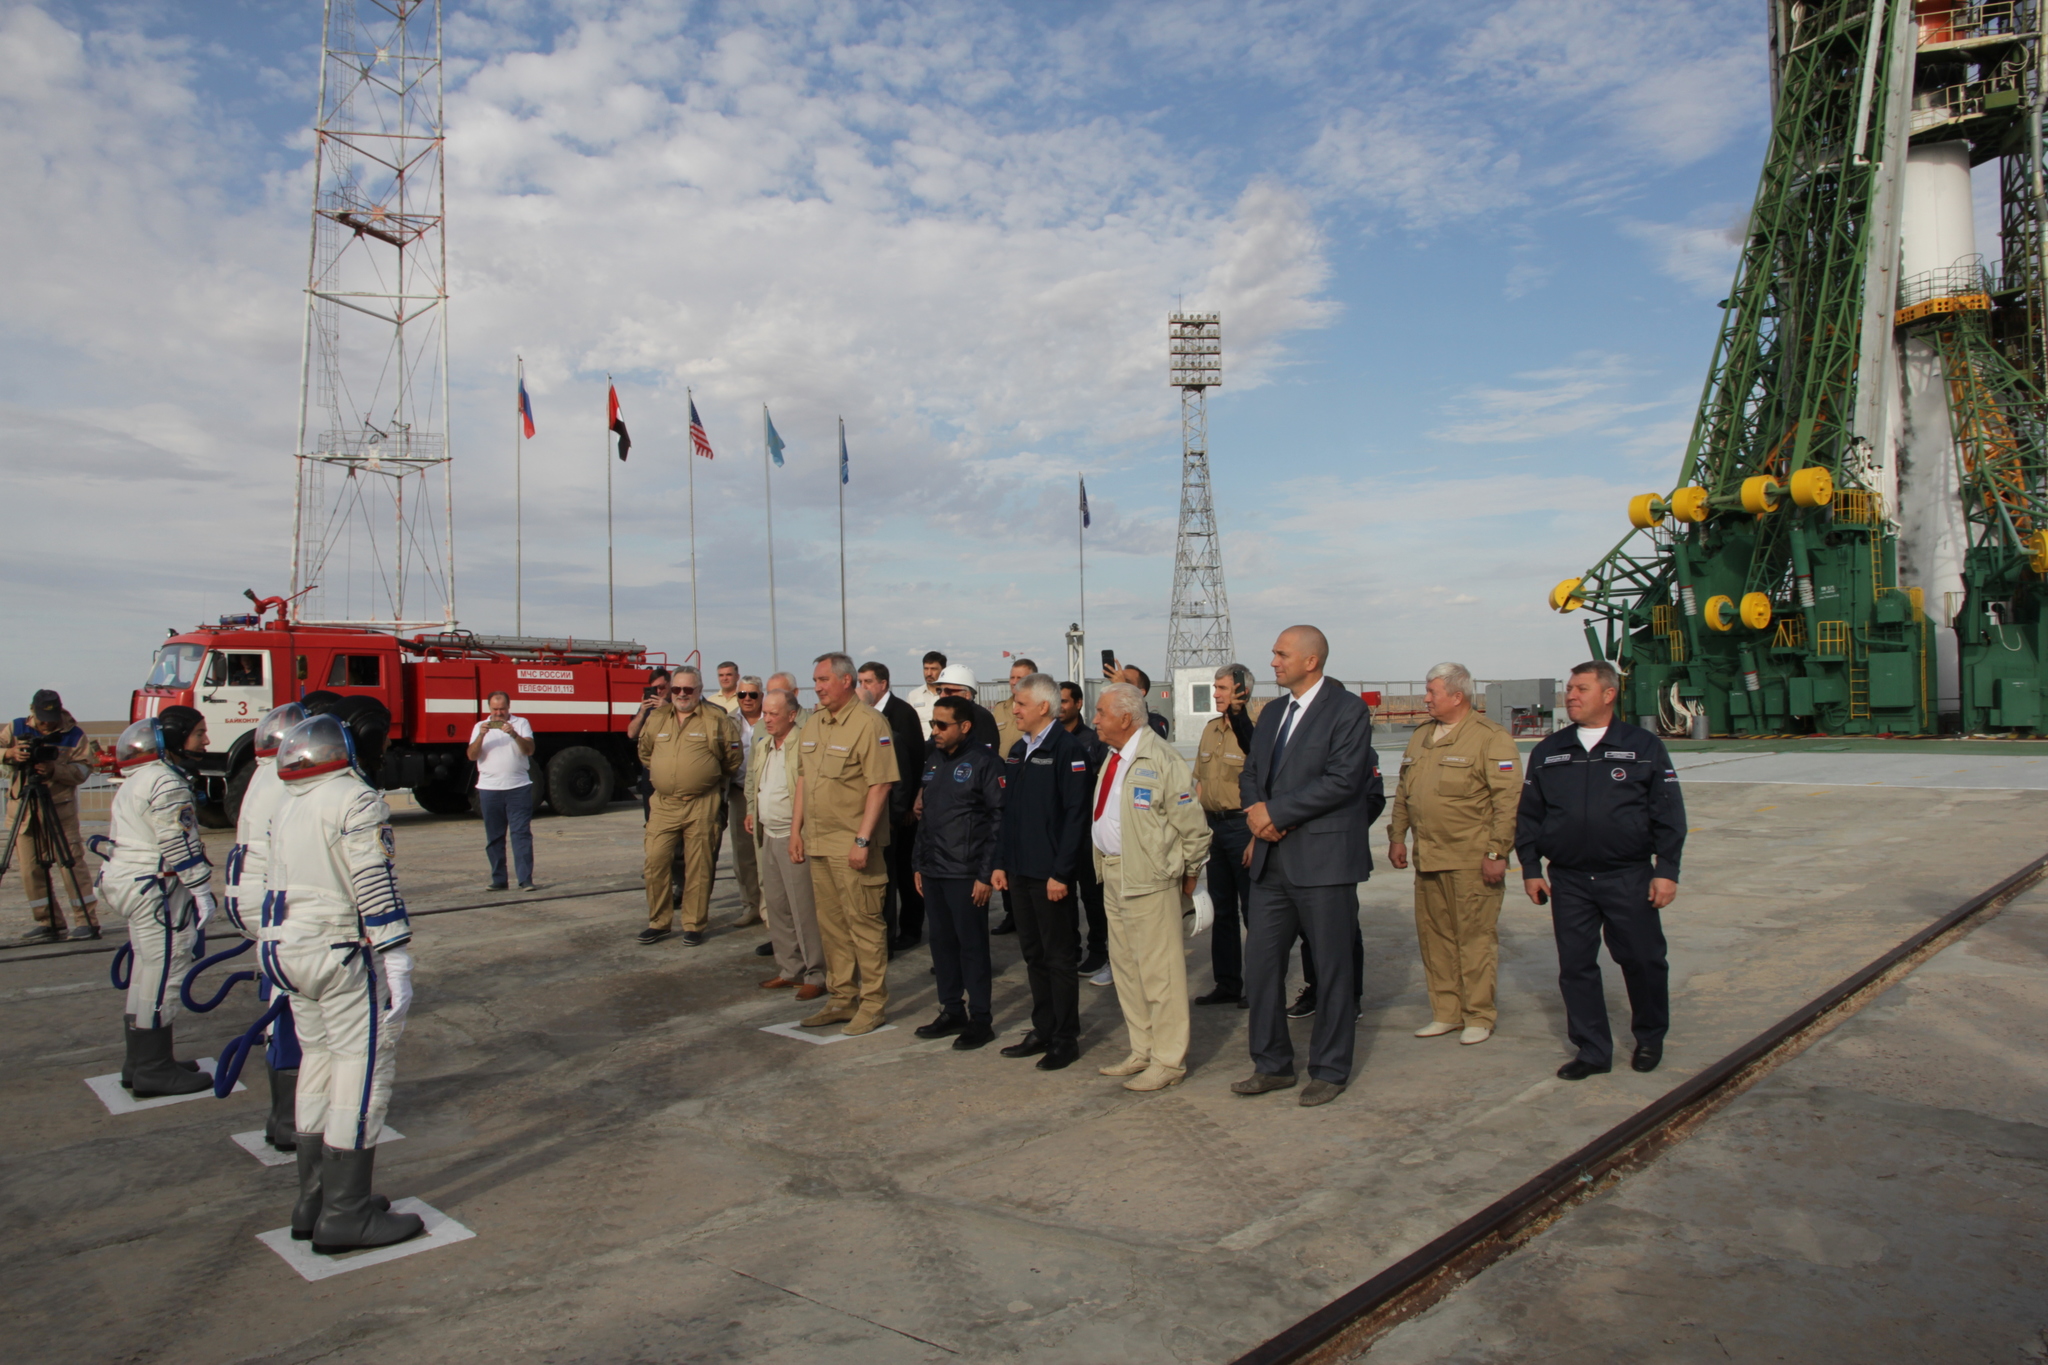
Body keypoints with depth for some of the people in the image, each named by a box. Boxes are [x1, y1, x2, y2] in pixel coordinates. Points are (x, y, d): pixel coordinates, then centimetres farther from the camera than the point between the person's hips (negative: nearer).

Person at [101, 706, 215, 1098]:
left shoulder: (141, 780, 17)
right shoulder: (167, 784, -17)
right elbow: (180, 846, -21)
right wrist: (202, 890, -15)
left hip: (128, 880, 11)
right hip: (154, 889, -11)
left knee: (147, 973, 17)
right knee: (162, 973, -6)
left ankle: (141, 1062, 26)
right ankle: (154, 1070, -1)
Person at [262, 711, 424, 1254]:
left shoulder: (287, 806, 13)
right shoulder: (357, 801, -13)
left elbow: (275, 880, 19)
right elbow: (375, 888, -19)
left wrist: (274, 946, 29)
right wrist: (397, 965, -18)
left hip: (287, 950, 9)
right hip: (341, 955, -9)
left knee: (320, 1066, 17)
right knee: (364, 1070, -3)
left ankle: (314, 1203, 25)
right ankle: (346, 1217, 0)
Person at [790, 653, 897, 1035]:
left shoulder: (869, 723, -12)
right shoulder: (813, 723, 12)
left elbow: (879, 785, -16)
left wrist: (862, 840, -20)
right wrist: (796, 830, 13)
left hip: (852, 844, -8)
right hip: (818, 842, 8)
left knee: (863, 923, -1)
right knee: (830, 924, 13)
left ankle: (873, 1003, 8)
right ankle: (841, 999, 23)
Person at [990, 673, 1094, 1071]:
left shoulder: (1067, 749, -12)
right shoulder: (1017, 751, 13)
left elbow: (1076, 814, -16)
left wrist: (1061, 873, -19)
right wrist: (1001, 862, 11)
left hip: (1051, 874, -8)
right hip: (1020, 872, 8)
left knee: (1059, 957, 2)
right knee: (1033, 954, 14)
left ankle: (1066, 1039, 12)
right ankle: (1043, 1031, 25)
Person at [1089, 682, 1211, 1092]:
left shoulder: (1160, 760, -16)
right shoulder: (1114, 758, 12)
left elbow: (1193, 826, -12)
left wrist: (1189, 876, -5)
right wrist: (1106, 866, 14)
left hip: (1150, 878, -9)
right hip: (1113, 875, 9)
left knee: (1159, 970, -2)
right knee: (1125, 967, 17)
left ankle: (1169, 1061, 10)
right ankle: (1142, 1052, 30)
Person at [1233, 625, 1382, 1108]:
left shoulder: (1348, 710, -8)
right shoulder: (1271, 713, 15)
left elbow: (1342, 780, -18)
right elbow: (1251, 774, 17)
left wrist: (1276, 812, -16)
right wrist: (1256, 810, -5)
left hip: (1324, 859, -7)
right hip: (1272, 860, 7)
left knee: (1333, 969, 5)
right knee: (1260, 962, 8)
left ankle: (1330, 1070, 19)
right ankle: (1272, 1065, 21)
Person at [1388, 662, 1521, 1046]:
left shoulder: (1491, 739, -8)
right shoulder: (1421, 738, 15)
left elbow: (1508, 800, -12)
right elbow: (1403, 792, 21)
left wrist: (1497, 852, -16)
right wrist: (1397, 836, 13)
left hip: (1472, 862, -7)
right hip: (1427, 857, 7)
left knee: (1475, 937, 1)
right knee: (1434, 936, 11)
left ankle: (1479, 1016, 13)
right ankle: (1446, 1012, 21)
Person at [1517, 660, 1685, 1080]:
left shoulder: (1644, 746, 2)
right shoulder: (1548, 752, 9)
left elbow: (1669, 814, 1)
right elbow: (1528, 816, 12)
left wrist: (1667, 870, -4)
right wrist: (1531, 869, 7)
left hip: (1630, 879, -2)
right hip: (1568, 882, 3)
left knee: (1642, 960, 4)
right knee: (1576, 966, 4)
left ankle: (1650, 1037, 28)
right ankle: (1592, 1051, 16)